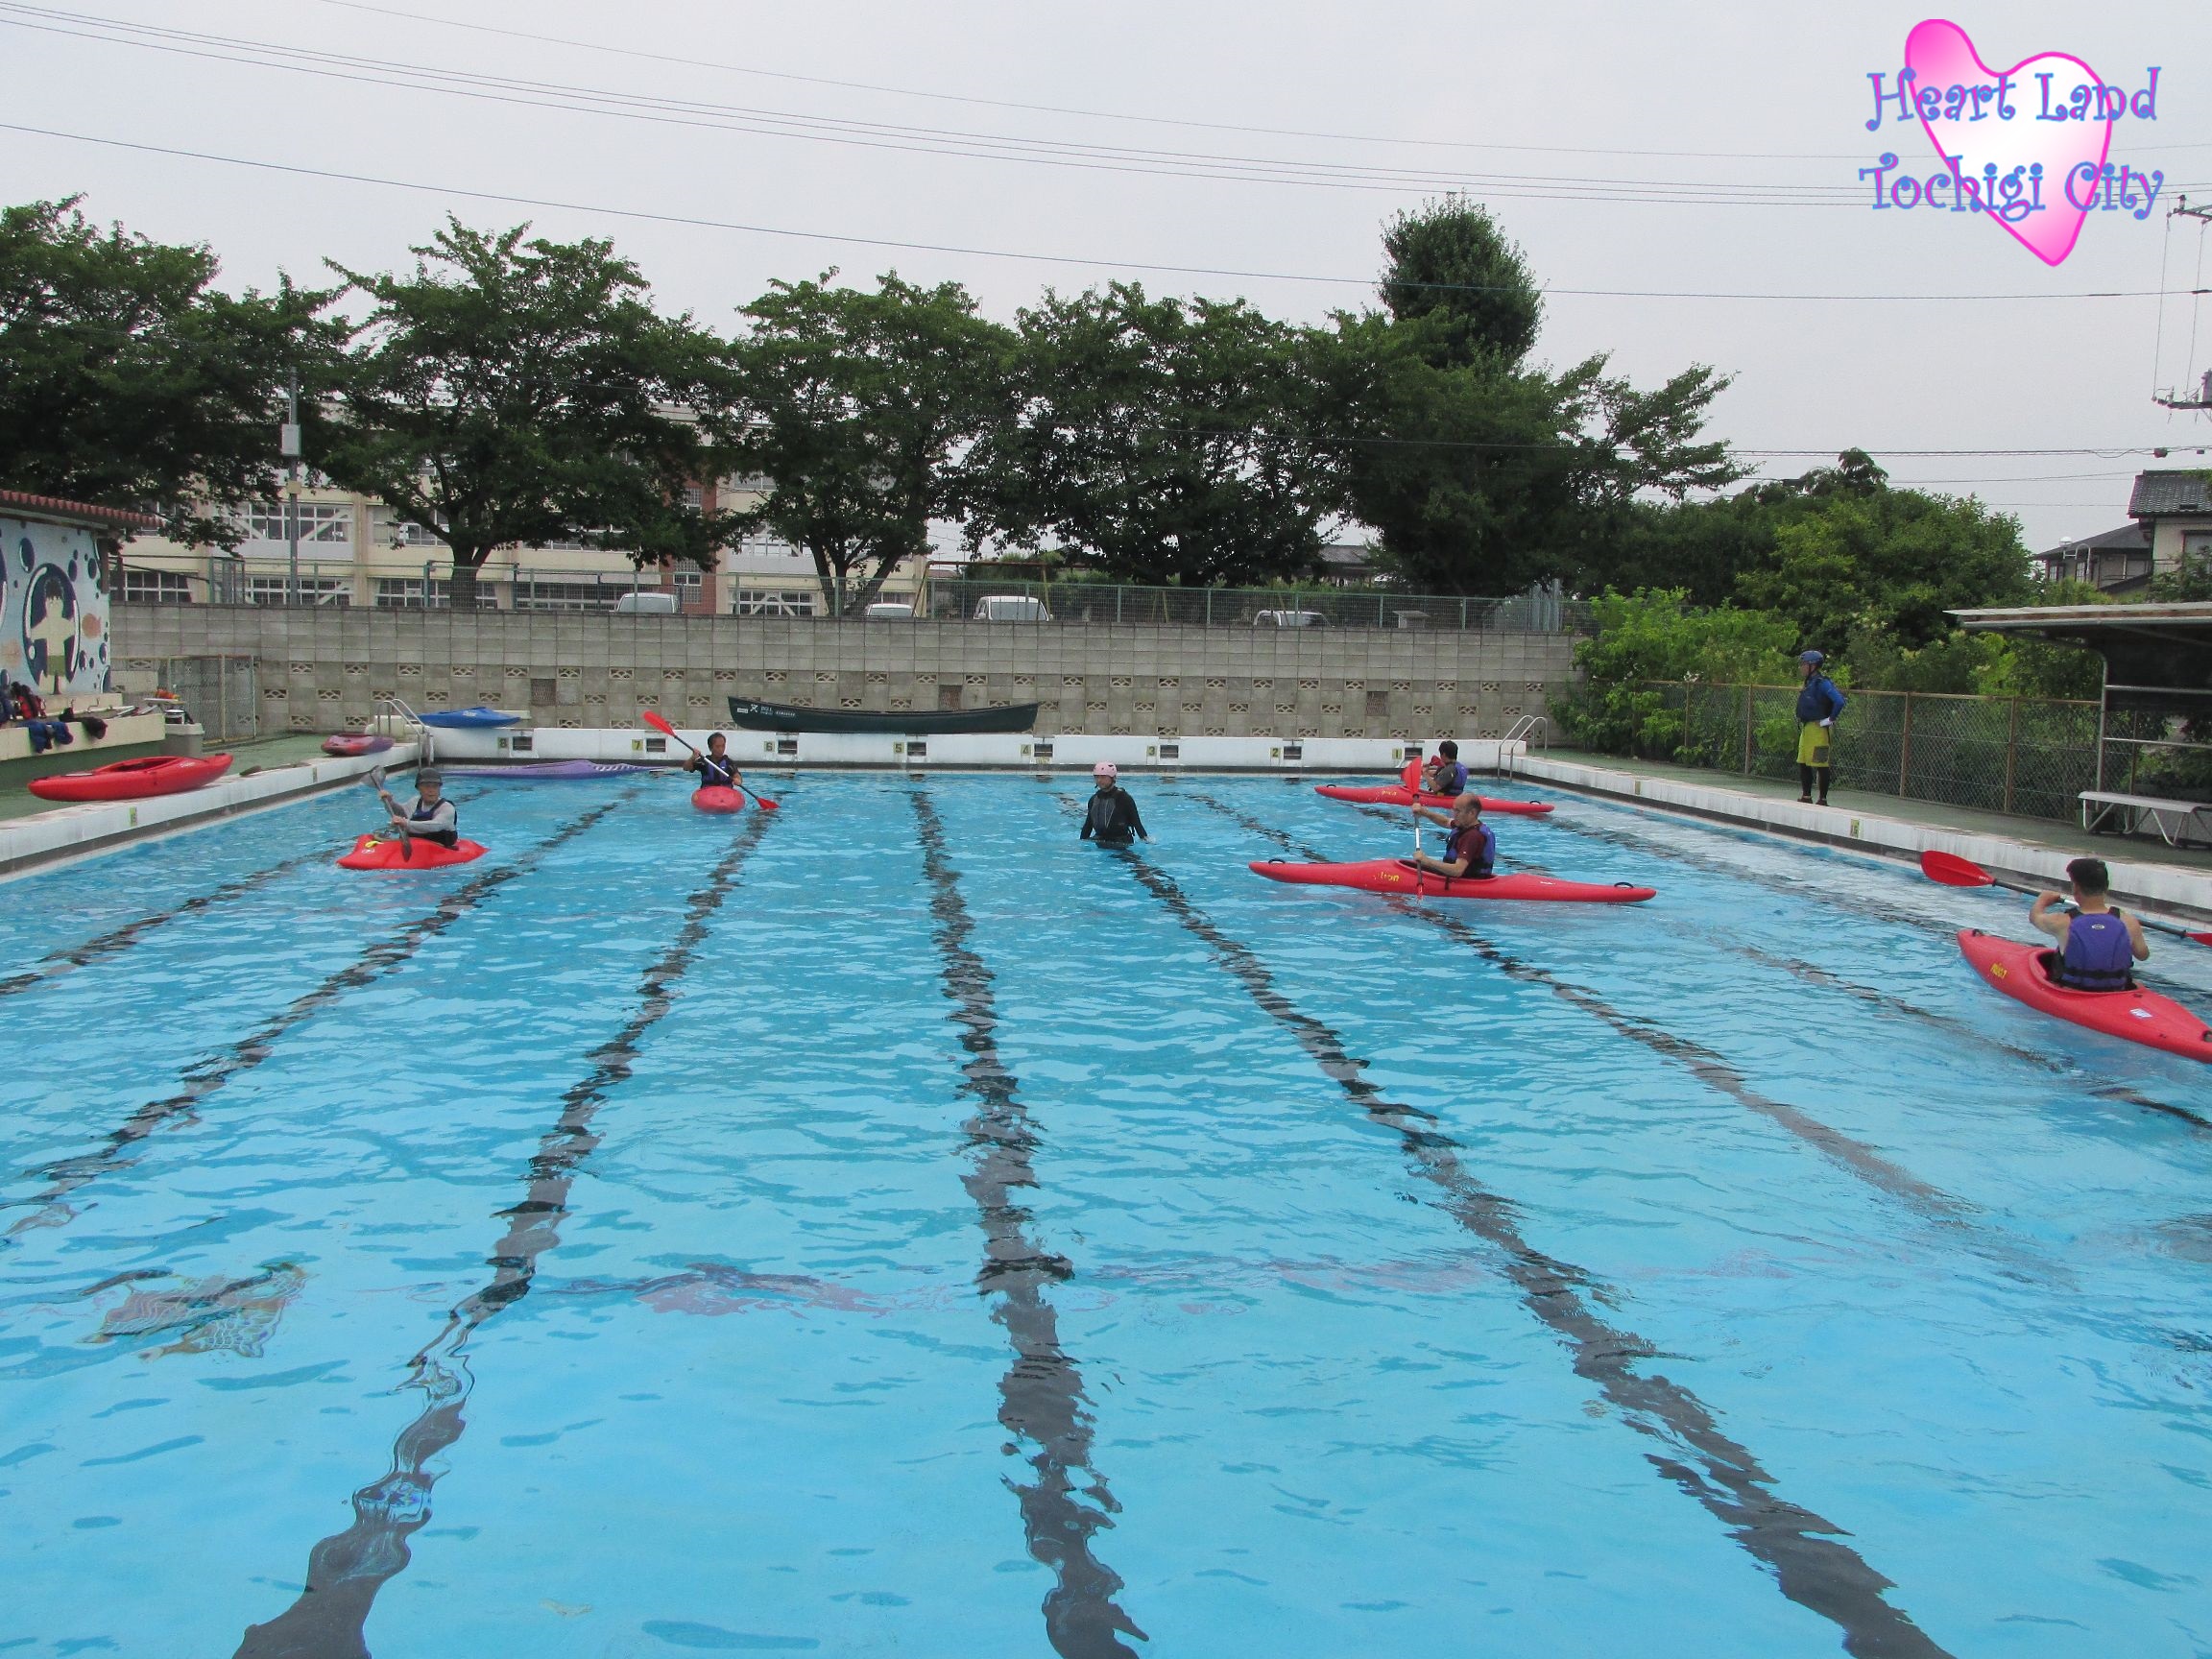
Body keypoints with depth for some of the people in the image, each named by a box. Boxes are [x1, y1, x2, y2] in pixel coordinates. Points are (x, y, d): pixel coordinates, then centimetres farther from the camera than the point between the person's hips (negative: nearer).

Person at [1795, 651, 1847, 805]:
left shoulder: (1822, 683, -15)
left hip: (1819, 729, -10)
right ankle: (1806, 797, 17)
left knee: (1821, 766, -4)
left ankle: (1822, 800, 1)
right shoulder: (1810, 683, 15)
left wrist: (1830, 719, -16)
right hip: (1806, 729, 10)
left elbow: (1839, 701, -25)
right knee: (1803, 764, 11)